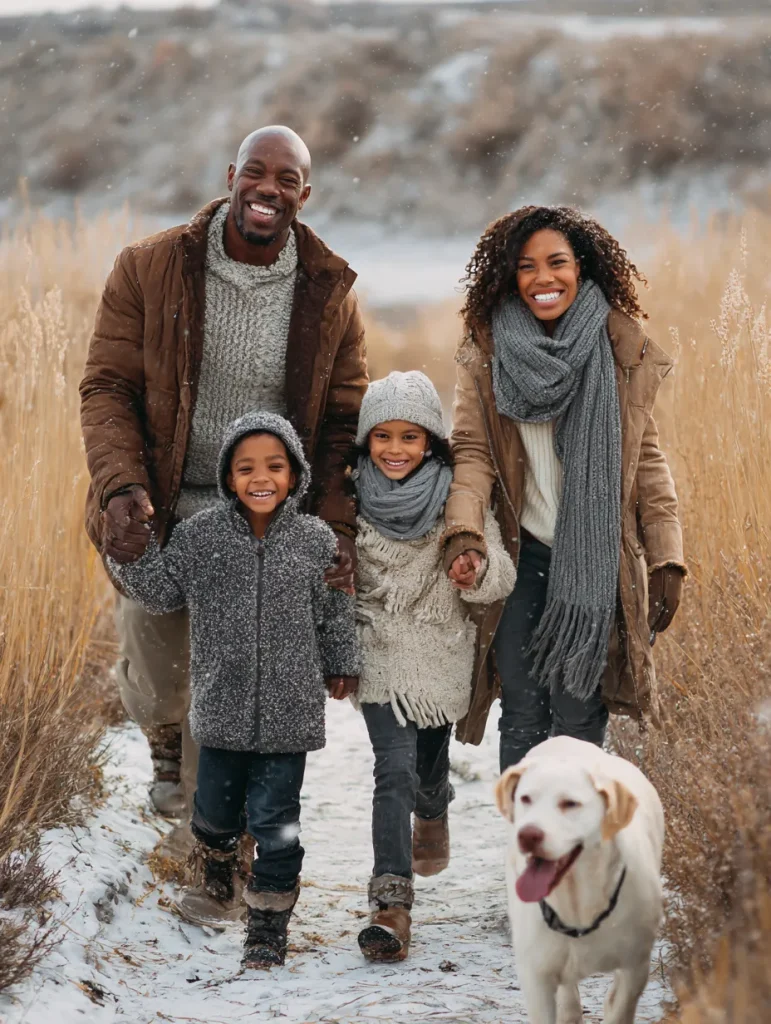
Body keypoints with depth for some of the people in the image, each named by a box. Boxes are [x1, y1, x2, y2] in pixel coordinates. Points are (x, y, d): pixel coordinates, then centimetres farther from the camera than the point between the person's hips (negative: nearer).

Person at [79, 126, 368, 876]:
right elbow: (106, 386, -4)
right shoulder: (149, 270, -4)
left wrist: (338, 526, -12)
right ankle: (166, 744, 45)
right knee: (153, 686, 7)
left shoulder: (329, 296, 0)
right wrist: (121, 487, -20)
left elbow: (345, 424, 2)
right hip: (158, 518, 0)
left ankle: (207, 834, 24)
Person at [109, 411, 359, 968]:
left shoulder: (317, 540, -4)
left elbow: (336, 613, 7)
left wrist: (341, 664, 11)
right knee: (216, 807, 19)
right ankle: (217, 887, 48)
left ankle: (269, 927, 13)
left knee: (275, 821, 0)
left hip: (289, 712, -2)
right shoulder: (200, 535, -3)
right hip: (221, 707, 2)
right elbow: (160, 592, 4)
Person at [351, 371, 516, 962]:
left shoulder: (458, 498, -8)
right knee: (395, 770, -15)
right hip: (381, 654, -1)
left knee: (430, 762, 18)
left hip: (443, 655, 1)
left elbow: (502, 579, -11)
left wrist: (478, 572, -33)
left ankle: (433, 813, 55)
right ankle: (392, 905, -20)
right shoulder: (352, 498, -4)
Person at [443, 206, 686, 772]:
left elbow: (647, 459, 5)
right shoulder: (486, 353, 3)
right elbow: (473, 451, -3)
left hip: (596, 559, 0)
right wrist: (464, 532, -20)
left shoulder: (623, 352, 3)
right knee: (521, 715, 3)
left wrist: (667, 560, -1)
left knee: (578, 714, 0)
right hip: (521, 554, 1)